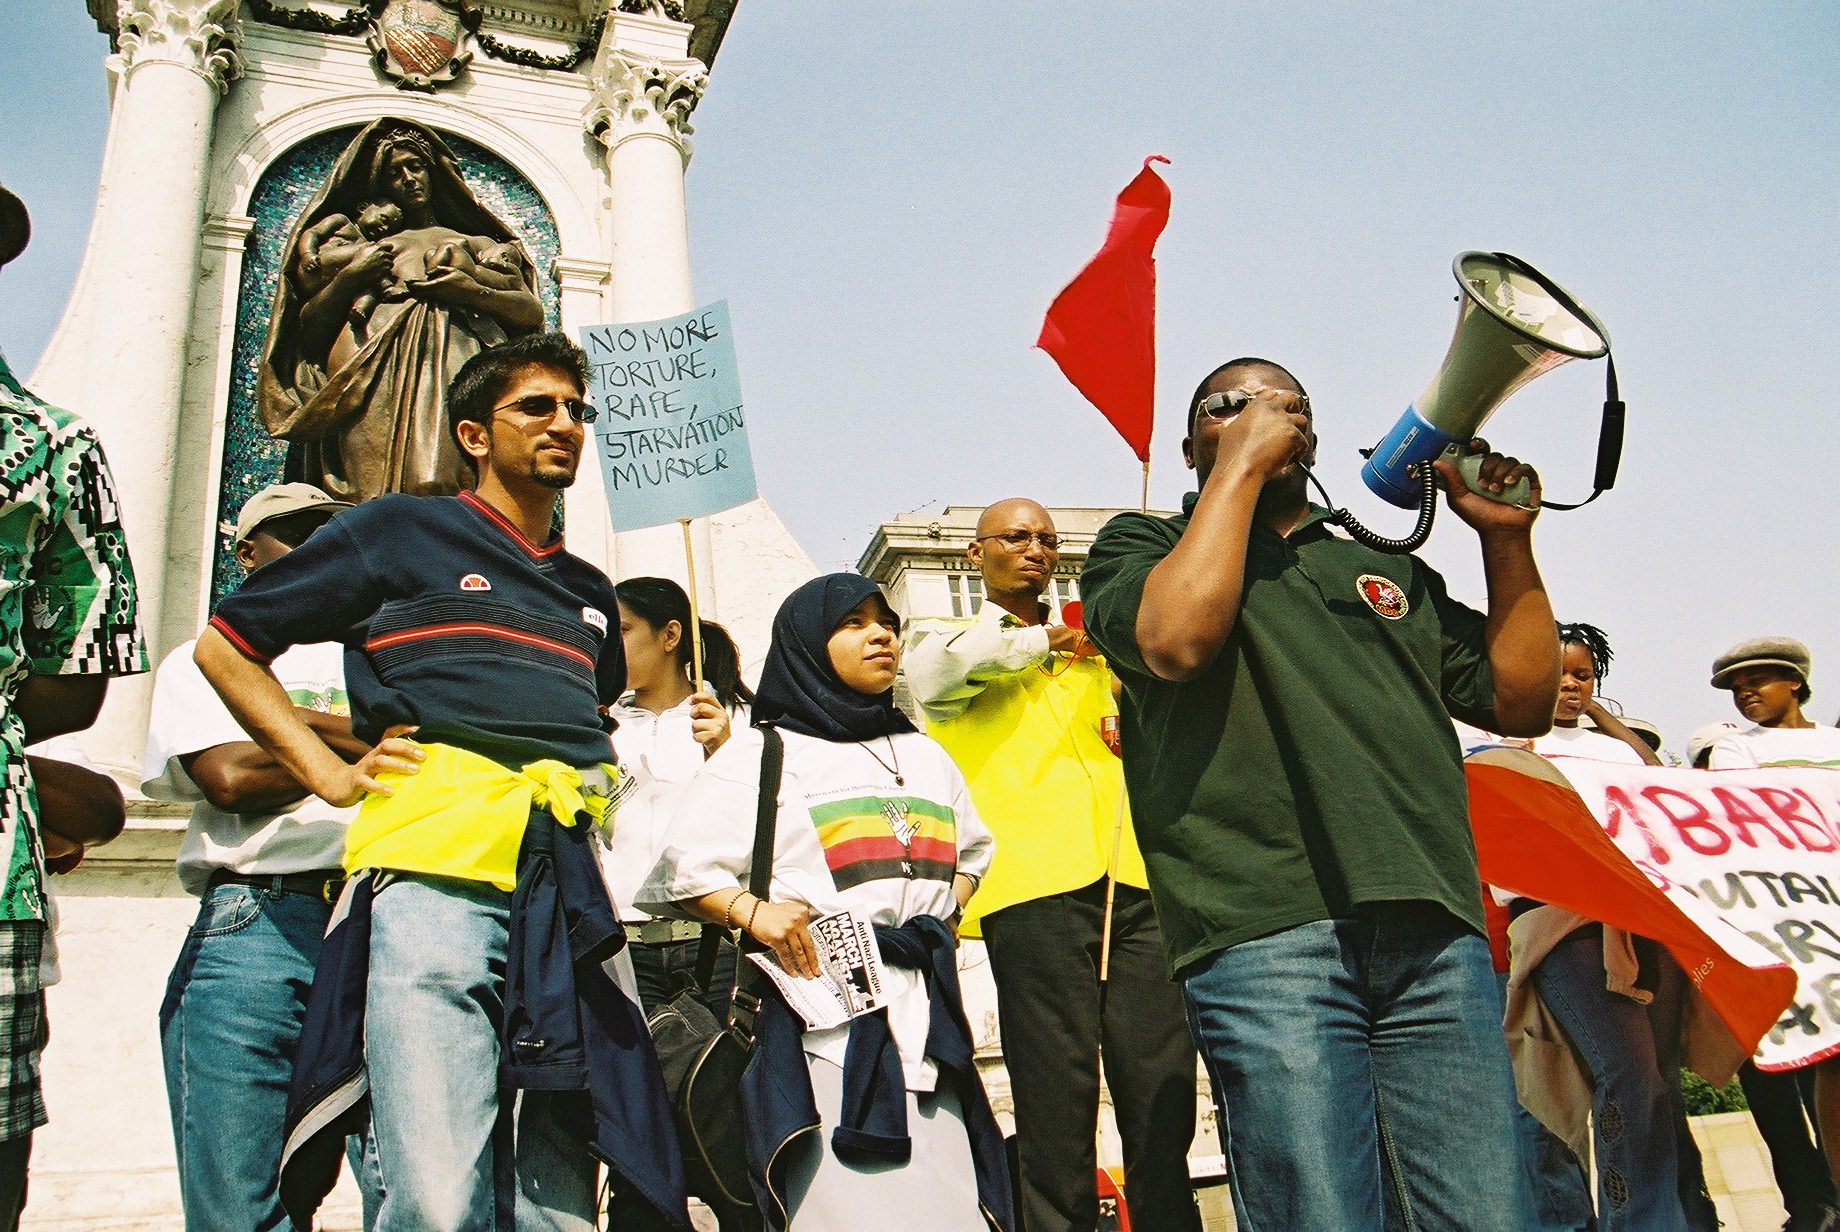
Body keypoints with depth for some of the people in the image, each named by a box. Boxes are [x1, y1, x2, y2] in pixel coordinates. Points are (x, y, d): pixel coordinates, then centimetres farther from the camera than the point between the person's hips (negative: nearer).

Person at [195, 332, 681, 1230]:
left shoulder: (589, 593, 28)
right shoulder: (401, 531, 13)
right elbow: (224, 648, 14)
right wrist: (327, 772, 3)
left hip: (571, 883, 5)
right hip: (436, 862, -5)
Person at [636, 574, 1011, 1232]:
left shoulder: (925, 754, 23)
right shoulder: (760, 755, 6)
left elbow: (971, 849, 33)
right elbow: (681, 870, 1)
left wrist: (943, 911, 14)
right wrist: (752, 911, -17)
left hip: (925, 1022, 5)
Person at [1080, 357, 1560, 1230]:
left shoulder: (1390, 573, 28)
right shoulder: (1141, 545, 15)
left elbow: (1521, 704, 23)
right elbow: (1177, 636, -9)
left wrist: (1506, 539, 15)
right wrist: (1244, 462, 1)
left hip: (1438, 935, 5)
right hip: (1266, 934, -4)